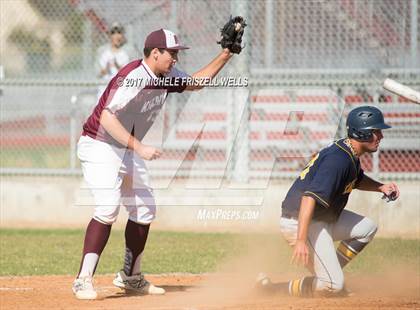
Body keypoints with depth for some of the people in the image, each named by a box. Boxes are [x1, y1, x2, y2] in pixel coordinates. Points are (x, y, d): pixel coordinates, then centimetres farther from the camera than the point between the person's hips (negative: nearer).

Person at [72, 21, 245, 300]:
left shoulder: (167, 76, 1)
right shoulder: (133, 78, -26)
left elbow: (196, 82, 18)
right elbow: (107, 118, -32)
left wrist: (225, 55, 6)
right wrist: (139, 147, -35)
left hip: (128, 151, 9)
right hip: (100, 148, -9)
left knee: (144, 210, 12)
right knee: (108, 208, -24)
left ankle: (130, 277, 27)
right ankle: (84, 280, -23)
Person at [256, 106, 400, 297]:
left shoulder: (350, 155, 8)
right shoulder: (339, 159, -23)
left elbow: (357, 179, 32)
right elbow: (310, 196, -33)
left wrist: (380, 187, 11)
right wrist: (301, 240, -40)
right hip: (301, 223, -10)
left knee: (367, 228, 16)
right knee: (333, 286, -14)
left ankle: (330, 271, 14)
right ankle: (269, 289, -7)